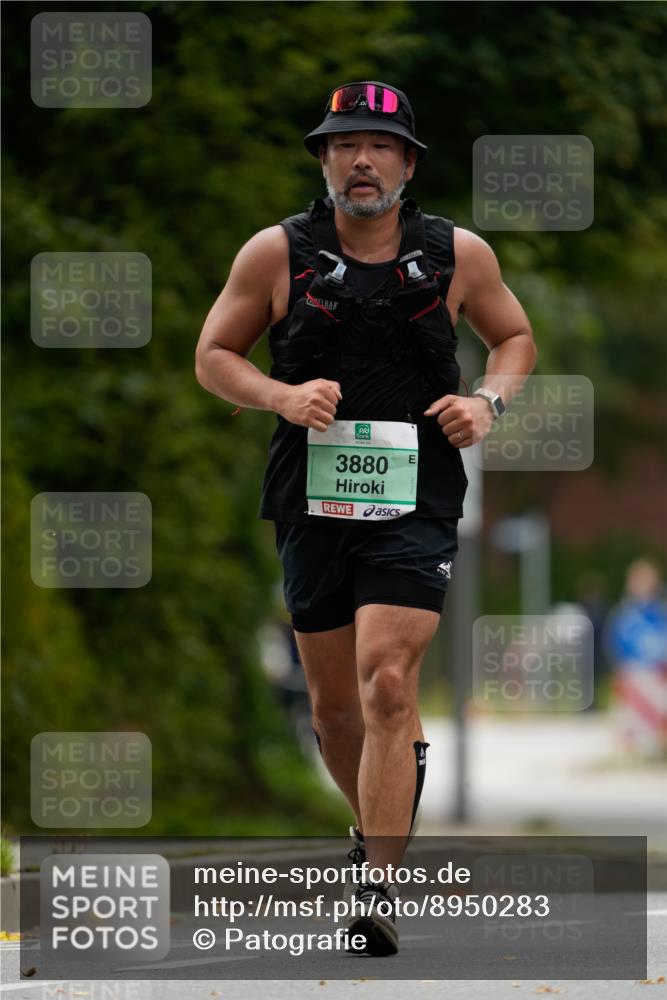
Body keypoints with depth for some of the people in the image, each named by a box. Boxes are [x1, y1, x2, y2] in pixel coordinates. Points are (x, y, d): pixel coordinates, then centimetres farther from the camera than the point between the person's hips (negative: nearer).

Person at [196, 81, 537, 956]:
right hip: (312, 502, 2)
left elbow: (515, 336, 18)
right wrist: (281, 396, -11)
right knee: (333, 702, 11)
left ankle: (379, 889, -16)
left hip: (416, 500, -2)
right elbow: (214, 356, 7)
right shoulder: (275, 254, 1)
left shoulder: (459, 255, 2)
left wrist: (489, 402, -2)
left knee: (388, 687, -16)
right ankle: (376, 826, 40)